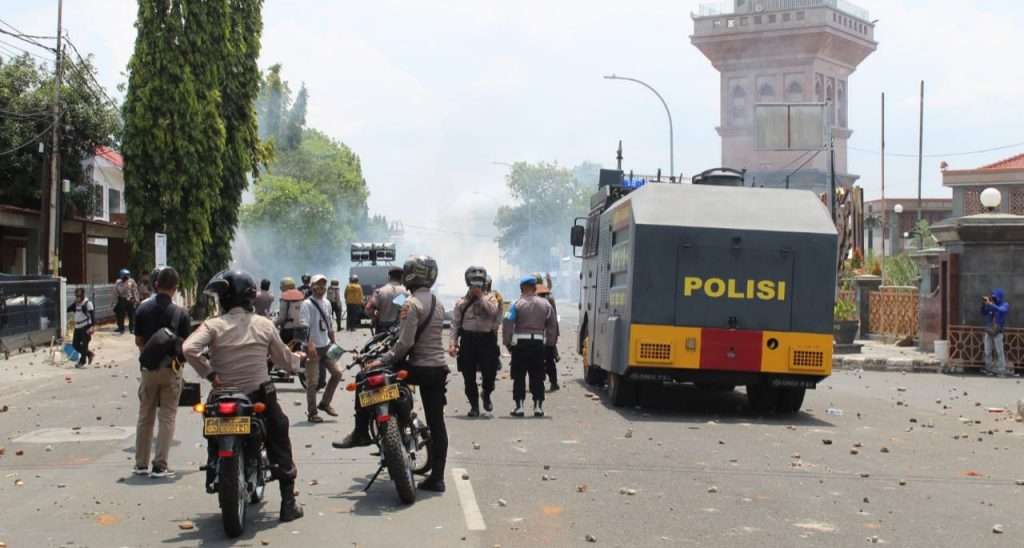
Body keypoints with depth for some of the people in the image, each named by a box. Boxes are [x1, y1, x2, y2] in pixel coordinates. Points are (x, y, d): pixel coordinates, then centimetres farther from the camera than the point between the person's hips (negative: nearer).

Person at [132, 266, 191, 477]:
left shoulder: (143, 309, -1)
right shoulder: (180, 313, -9)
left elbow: (138, 341, 5)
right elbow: (186, 345, -7)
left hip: (148, 368, 3)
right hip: (170, 369, -3)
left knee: (145, 416, 13)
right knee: (167, 417, 2)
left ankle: (141, 464, 19)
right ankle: (159, 465, -2)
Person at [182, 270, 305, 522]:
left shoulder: (213, 325, -8)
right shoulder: (264, 325, -1)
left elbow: (188, 349, -25)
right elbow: (285, 361, 6)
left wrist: (210, 374, -14)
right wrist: (299, 357, 28)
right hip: (261, 396, 1)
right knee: (279, 445, 14)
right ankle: (288, 502, 13)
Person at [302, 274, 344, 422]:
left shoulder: (327, 303, 12)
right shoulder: (307, 304, -11)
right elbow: (304, 326, -20)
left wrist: (333, 342, 17)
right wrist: (310, 345, -31)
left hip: (326, 346, 7)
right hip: (313, 348, -7)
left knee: (337, 373, 3)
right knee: (313, 381, -2)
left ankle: (325, 403, 17)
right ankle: (312, 412, 8)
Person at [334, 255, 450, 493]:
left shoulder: (412, 304, -11)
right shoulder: (438, 304, 14)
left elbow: (405, 342, -19)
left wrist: (383, 361, -11)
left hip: (418, 367, -8)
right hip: (439, 368, 8)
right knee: (436, 424, 7)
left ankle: (361, 432, 4)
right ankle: (437, 478, 10)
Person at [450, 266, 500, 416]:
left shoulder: (489, 298, 8)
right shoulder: (461, 302, 10)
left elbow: (493, 311, -14)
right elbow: (455, 324, 6)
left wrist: (481, 296, -10)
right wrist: (452, 343, -4)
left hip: (486, 339, -1)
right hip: (468, 340, 1)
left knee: (489, 372, -6)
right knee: (469, 376, 4)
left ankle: (486, 395, 24)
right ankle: (474, 405, 17)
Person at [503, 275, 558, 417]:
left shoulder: (517, 304, -5)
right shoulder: (545, 304, 5)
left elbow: (507, 324, -10)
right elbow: (552, 325, 6)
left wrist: (507, 342, -1)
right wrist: (550, 342, 13)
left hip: (520, 343, -3)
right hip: (538, 343, 3)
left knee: (519, 376, 4)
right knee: (537, 376, 10)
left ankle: (519, 406, 2)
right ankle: (538, 406, 8)